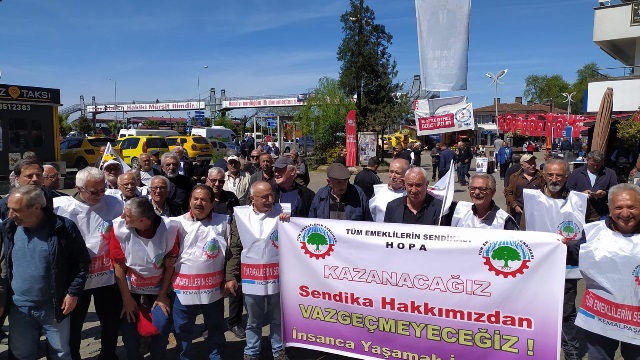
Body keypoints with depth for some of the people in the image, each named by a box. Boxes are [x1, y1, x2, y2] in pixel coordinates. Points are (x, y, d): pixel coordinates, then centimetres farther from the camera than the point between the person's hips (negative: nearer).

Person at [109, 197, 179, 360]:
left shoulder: (169, 227, -24)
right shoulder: (119, 227, -24)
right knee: (128, 326, -5)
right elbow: (119, 265, -12)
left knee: (162, 325, -10)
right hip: (130, 286, 1)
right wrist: (126, 298, -7)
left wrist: (163, 294, -5)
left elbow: (170, 263, -10)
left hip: (158, 286, 0)